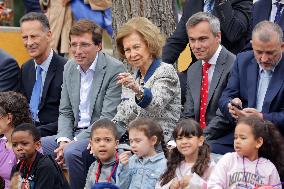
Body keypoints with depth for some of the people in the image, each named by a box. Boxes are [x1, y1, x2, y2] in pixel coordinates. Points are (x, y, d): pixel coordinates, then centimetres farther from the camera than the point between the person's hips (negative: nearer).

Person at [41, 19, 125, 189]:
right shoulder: (70, 67, 9)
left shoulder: (115, 69, -14)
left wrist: (72, 143, -20)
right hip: (75, 134, 7)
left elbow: (107, 118, -18)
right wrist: (64, 140, -8)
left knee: (72, 152, -32)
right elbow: (65, 112, 12)